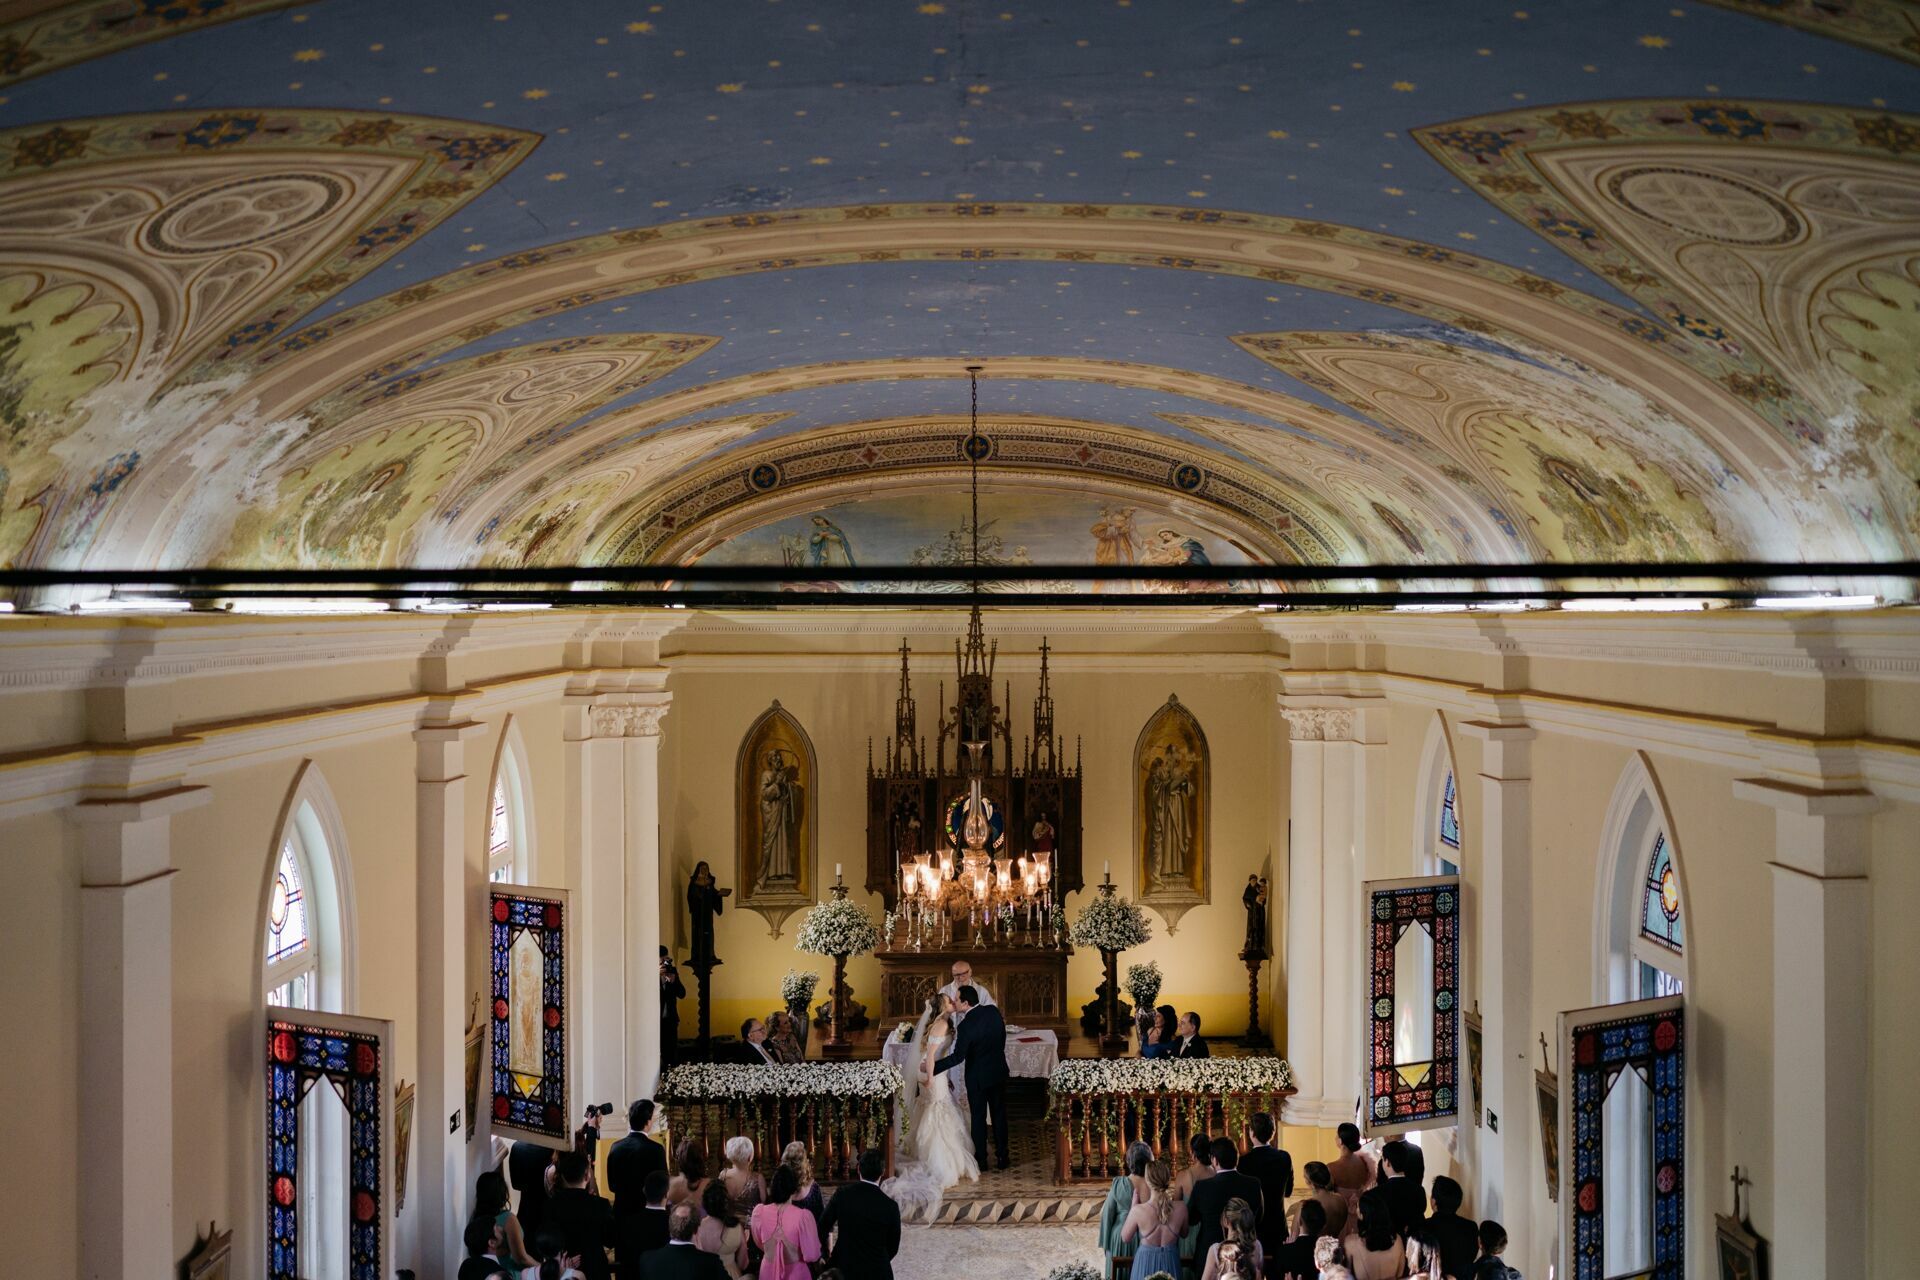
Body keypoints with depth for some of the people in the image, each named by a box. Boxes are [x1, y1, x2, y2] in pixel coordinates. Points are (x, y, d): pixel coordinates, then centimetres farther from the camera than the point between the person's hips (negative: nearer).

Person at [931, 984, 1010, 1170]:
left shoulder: (966, 1025, -25)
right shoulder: (993, 1011, -8)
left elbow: (957, 1057, -24)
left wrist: (932, 1067, -19)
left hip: (977, 1076, -5)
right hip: (999, 1071, 5)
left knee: (978, 1117, 9)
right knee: (999, 1114, 14)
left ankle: (981, 1159, 17)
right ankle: (1002, 1156, 20)